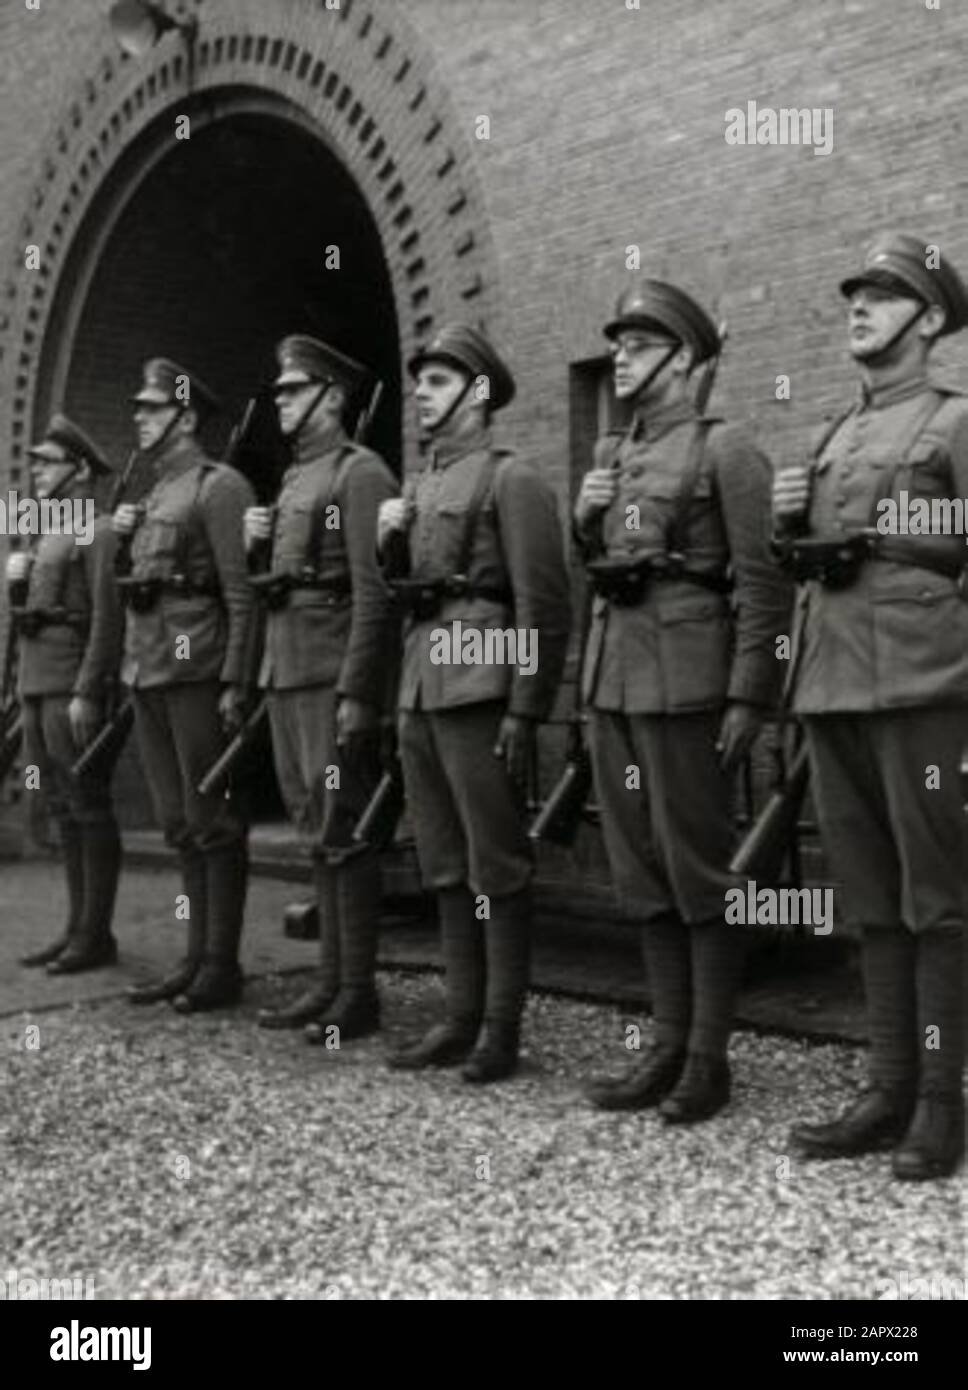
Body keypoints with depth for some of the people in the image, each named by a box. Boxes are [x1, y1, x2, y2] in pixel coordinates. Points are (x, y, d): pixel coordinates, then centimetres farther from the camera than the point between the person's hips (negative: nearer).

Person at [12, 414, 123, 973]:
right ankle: (78, 929, 15)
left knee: (89, 810, -5)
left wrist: (87, 693, -21)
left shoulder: (99, 532, -8)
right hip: (38, 687, 9)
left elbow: (108, 617, -17)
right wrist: (17, 577, 8)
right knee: (65, 811, 10)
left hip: (76, 689, -9)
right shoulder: (48, 535, 20)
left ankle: (97, 935, 0)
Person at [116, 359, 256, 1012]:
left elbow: (242, 594, -13)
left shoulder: (219, 486, -6)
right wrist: (125, 538, 7)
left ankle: (222, 966, 4)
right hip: (149, 673, 9)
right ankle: (197, 957, 18)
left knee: (211, 822, -3)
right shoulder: (154, 496, 20)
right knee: (180, 824, 11)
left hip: (198, 671, -8)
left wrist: (235, 684, -18)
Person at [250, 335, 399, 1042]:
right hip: (287, 671, 9)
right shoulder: (294, 478, 19)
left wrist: (357, 694, -21)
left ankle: (359, 995, 2)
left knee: (342, 833, -5)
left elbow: (374, 594, -16)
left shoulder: (361, 473, -8)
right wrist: (258, 540, 5)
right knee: (318, 832, 11)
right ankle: (331, 981, 18)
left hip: (336, 674, -9)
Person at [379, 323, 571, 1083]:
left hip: (481, 689, -8)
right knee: (445, 868, 11)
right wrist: (390, 542, 4)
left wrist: (524, 713, -17)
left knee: (496, 867, -2)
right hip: (420, 689, 8)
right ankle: (462, 1017, 19)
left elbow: (543, 606, -11)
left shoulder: (513, 480, -4)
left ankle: (503, 1030, 5)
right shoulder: (424, 485, 19)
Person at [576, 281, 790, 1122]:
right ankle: (669, 1046, 20)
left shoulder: (726, 450, -4)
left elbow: (763, 582, -10)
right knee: (642, 877, 11)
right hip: (610, 680, 7)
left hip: (687, 680, -7)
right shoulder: (610, 455, 17)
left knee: (699, 873, 0)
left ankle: (708, 1060, 10)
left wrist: (749, 698, -16)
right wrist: (585, 520, 4)